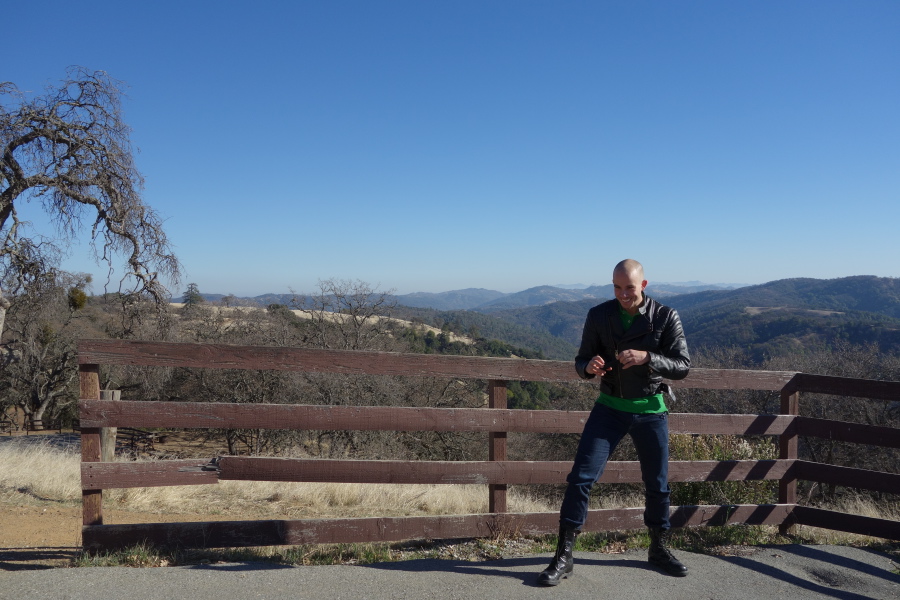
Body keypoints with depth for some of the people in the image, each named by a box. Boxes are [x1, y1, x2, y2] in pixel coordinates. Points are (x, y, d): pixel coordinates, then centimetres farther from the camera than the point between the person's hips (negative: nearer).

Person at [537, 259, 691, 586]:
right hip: (610, 408, 0)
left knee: (657, 484, 13)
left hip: (650, 411, 0)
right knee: (580, 477, -8)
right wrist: (589, 367, -22)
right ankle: (563, 555, 3)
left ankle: (659, 548, 36)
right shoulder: (598, 315, -5)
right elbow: (581, 360, 2)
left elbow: (682, 366, -9)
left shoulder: (665, 317, -8)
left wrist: (647, 358, -26)